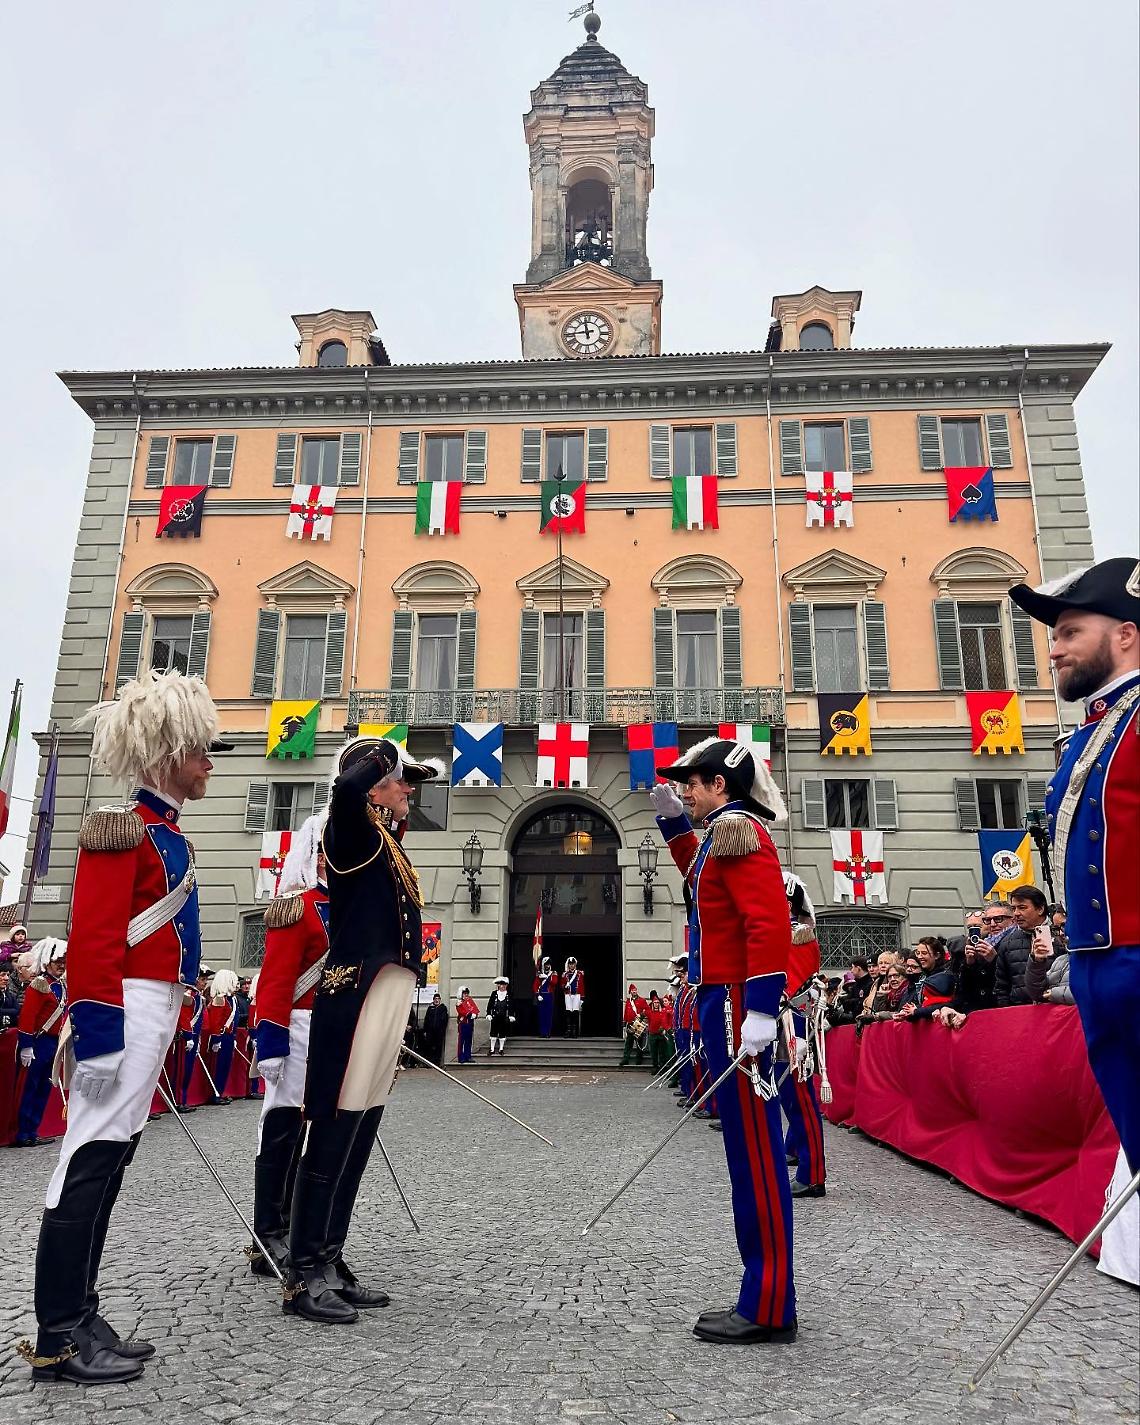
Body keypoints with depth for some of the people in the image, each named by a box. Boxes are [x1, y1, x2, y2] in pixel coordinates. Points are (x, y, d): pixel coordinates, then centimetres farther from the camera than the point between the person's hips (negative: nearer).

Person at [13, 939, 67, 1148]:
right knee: (30, 1087, -2)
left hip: (55, 1043, 8)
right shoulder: (38, 985, -12)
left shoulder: (63, 986, 13)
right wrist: (26, 1046, -20)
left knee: (45, 1088, 11)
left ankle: (32, 1132, 18)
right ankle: (22, 1134, 5)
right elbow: (27, 1017, -17)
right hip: (39, 1043, -8)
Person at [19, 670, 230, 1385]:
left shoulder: (166, 833, 16)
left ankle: (81, 1318, 24)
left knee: (108, 1165, 14)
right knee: (93, 1162, -3)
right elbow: (93, 939, -19)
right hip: (129, 1011, -10)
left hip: (156, 1013, 10)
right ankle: (58, 1338, 8)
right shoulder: (125, 827, -13)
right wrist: (99, 1030, -21)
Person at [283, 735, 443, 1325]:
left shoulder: (385, 843, 19)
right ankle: (302, 1276, 6)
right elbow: (349, 785, -29)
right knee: (333, 1136, -3)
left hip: (387, 999, 9)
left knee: (358, 1138, 13)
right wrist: (387, 758, -13)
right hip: (357, 999, -9)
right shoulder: (354, 831, -7)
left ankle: (328, 1263, 23)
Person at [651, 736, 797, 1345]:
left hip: (737, 1006, -10)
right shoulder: (723, 832, 16)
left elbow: (771, 922, -22)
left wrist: (759, 1010, -26)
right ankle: (764, 1298, 23)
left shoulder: (737, 829, -13)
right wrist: (675, 828, 28)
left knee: (754, 1151, -3)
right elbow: (702, 883, 36)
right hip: (724, 1002, 10)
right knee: (748, 1149, 13)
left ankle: (769, 1309, 7)